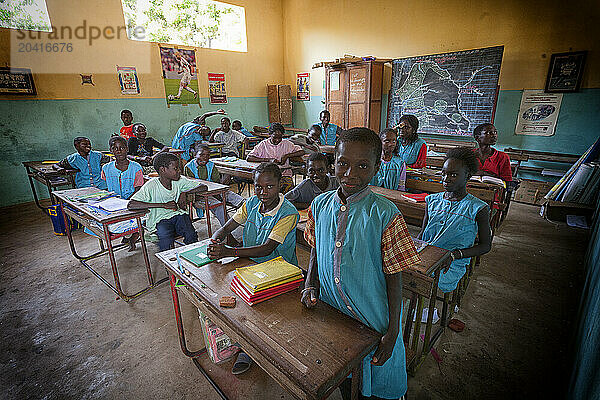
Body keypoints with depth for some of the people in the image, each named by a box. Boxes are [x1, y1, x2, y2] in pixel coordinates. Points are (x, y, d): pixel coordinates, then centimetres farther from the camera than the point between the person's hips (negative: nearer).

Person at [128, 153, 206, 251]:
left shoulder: (180, 181, -1)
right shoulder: (151, 186, -13)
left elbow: (203, 187, 5)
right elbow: (131, 205, -23)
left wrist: (184, 193, -11)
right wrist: (163, 205, -27)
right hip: (159, 219, -2)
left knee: (191, 235, -27)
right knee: (166, 237, -33)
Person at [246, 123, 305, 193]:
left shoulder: (286, 143, 8)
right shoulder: (263, 144, 4)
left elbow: (302, 152, 2)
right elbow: (249, 158, -6)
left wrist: (287, 156, -11)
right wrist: (269, 160, -13)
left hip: (284, 174, 1)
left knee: (289, 187, -29)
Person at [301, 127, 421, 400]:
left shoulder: (385, 214, -19)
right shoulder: (320, 205, -8)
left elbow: (394, 275, -14)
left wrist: (393, 330, -11)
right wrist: (310, 285, -4)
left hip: (373, 316, -3)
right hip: (331, 309, 4)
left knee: (374, 376, 20)